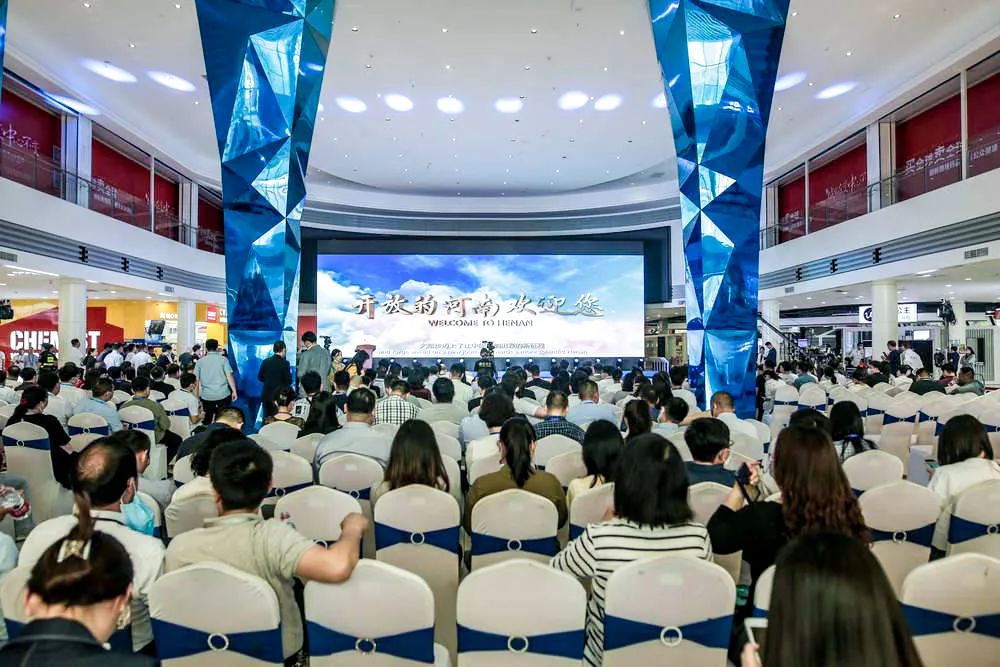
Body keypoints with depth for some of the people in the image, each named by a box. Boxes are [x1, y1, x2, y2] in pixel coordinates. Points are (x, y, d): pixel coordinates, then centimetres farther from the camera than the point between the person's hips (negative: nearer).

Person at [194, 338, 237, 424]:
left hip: (207, 396, 2)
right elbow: (229, 376, -7)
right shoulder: (223, 359, 1)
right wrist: (234, 391, -4)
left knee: (207, 420, 10)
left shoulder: (200, 361, 6)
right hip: (223, 395, -1)